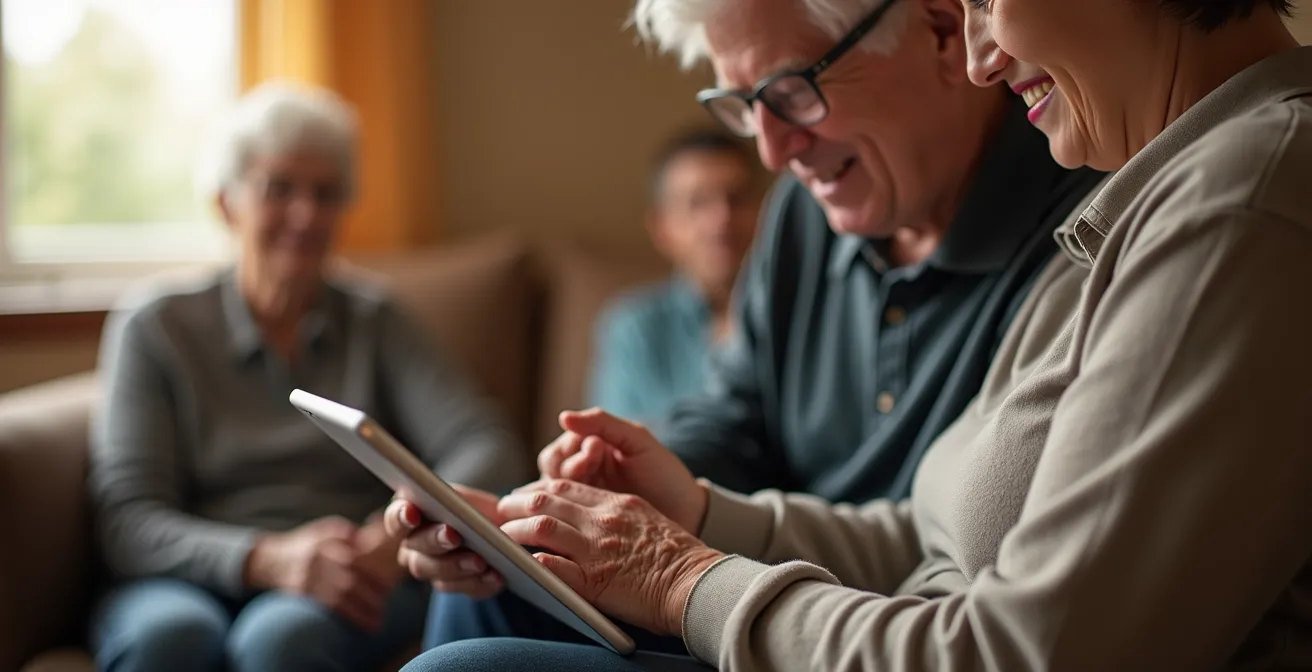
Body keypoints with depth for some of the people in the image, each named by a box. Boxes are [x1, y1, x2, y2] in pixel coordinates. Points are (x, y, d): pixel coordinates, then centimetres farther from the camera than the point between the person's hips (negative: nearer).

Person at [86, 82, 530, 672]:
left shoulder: (374, 323, 14)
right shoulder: (152, 326, 9)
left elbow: (488, 451, 0)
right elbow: (127, 522, -3)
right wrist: (268, 559, -23)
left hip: (352, 592, 0)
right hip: (191, 583, 0)